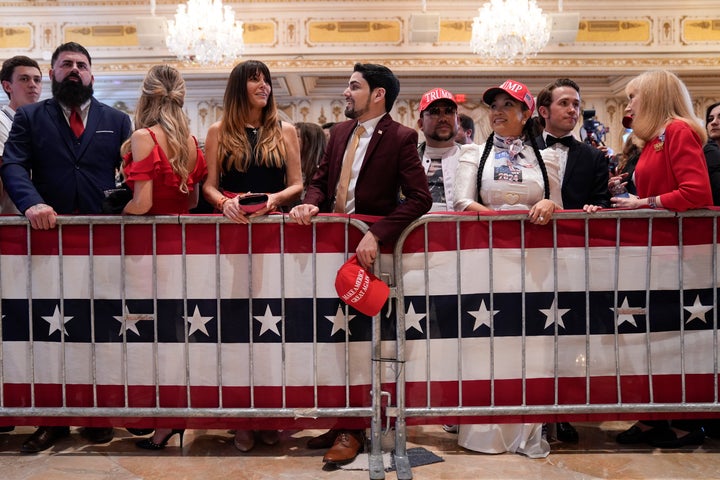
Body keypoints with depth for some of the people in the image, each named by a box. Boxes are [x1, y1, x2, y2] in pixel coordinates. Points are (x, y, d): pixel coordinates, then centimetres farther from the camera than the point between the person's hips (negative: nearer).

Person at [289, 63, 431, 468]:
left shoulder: (400, 138, -10)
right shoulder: (341, 132, 11)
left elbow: (420, 198, -16)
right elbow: (321, 179, 16)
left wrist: (376, 236, -24)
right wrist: (311, 204, -7)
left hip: (366, 248, -6)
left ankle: (353, 429, 13)